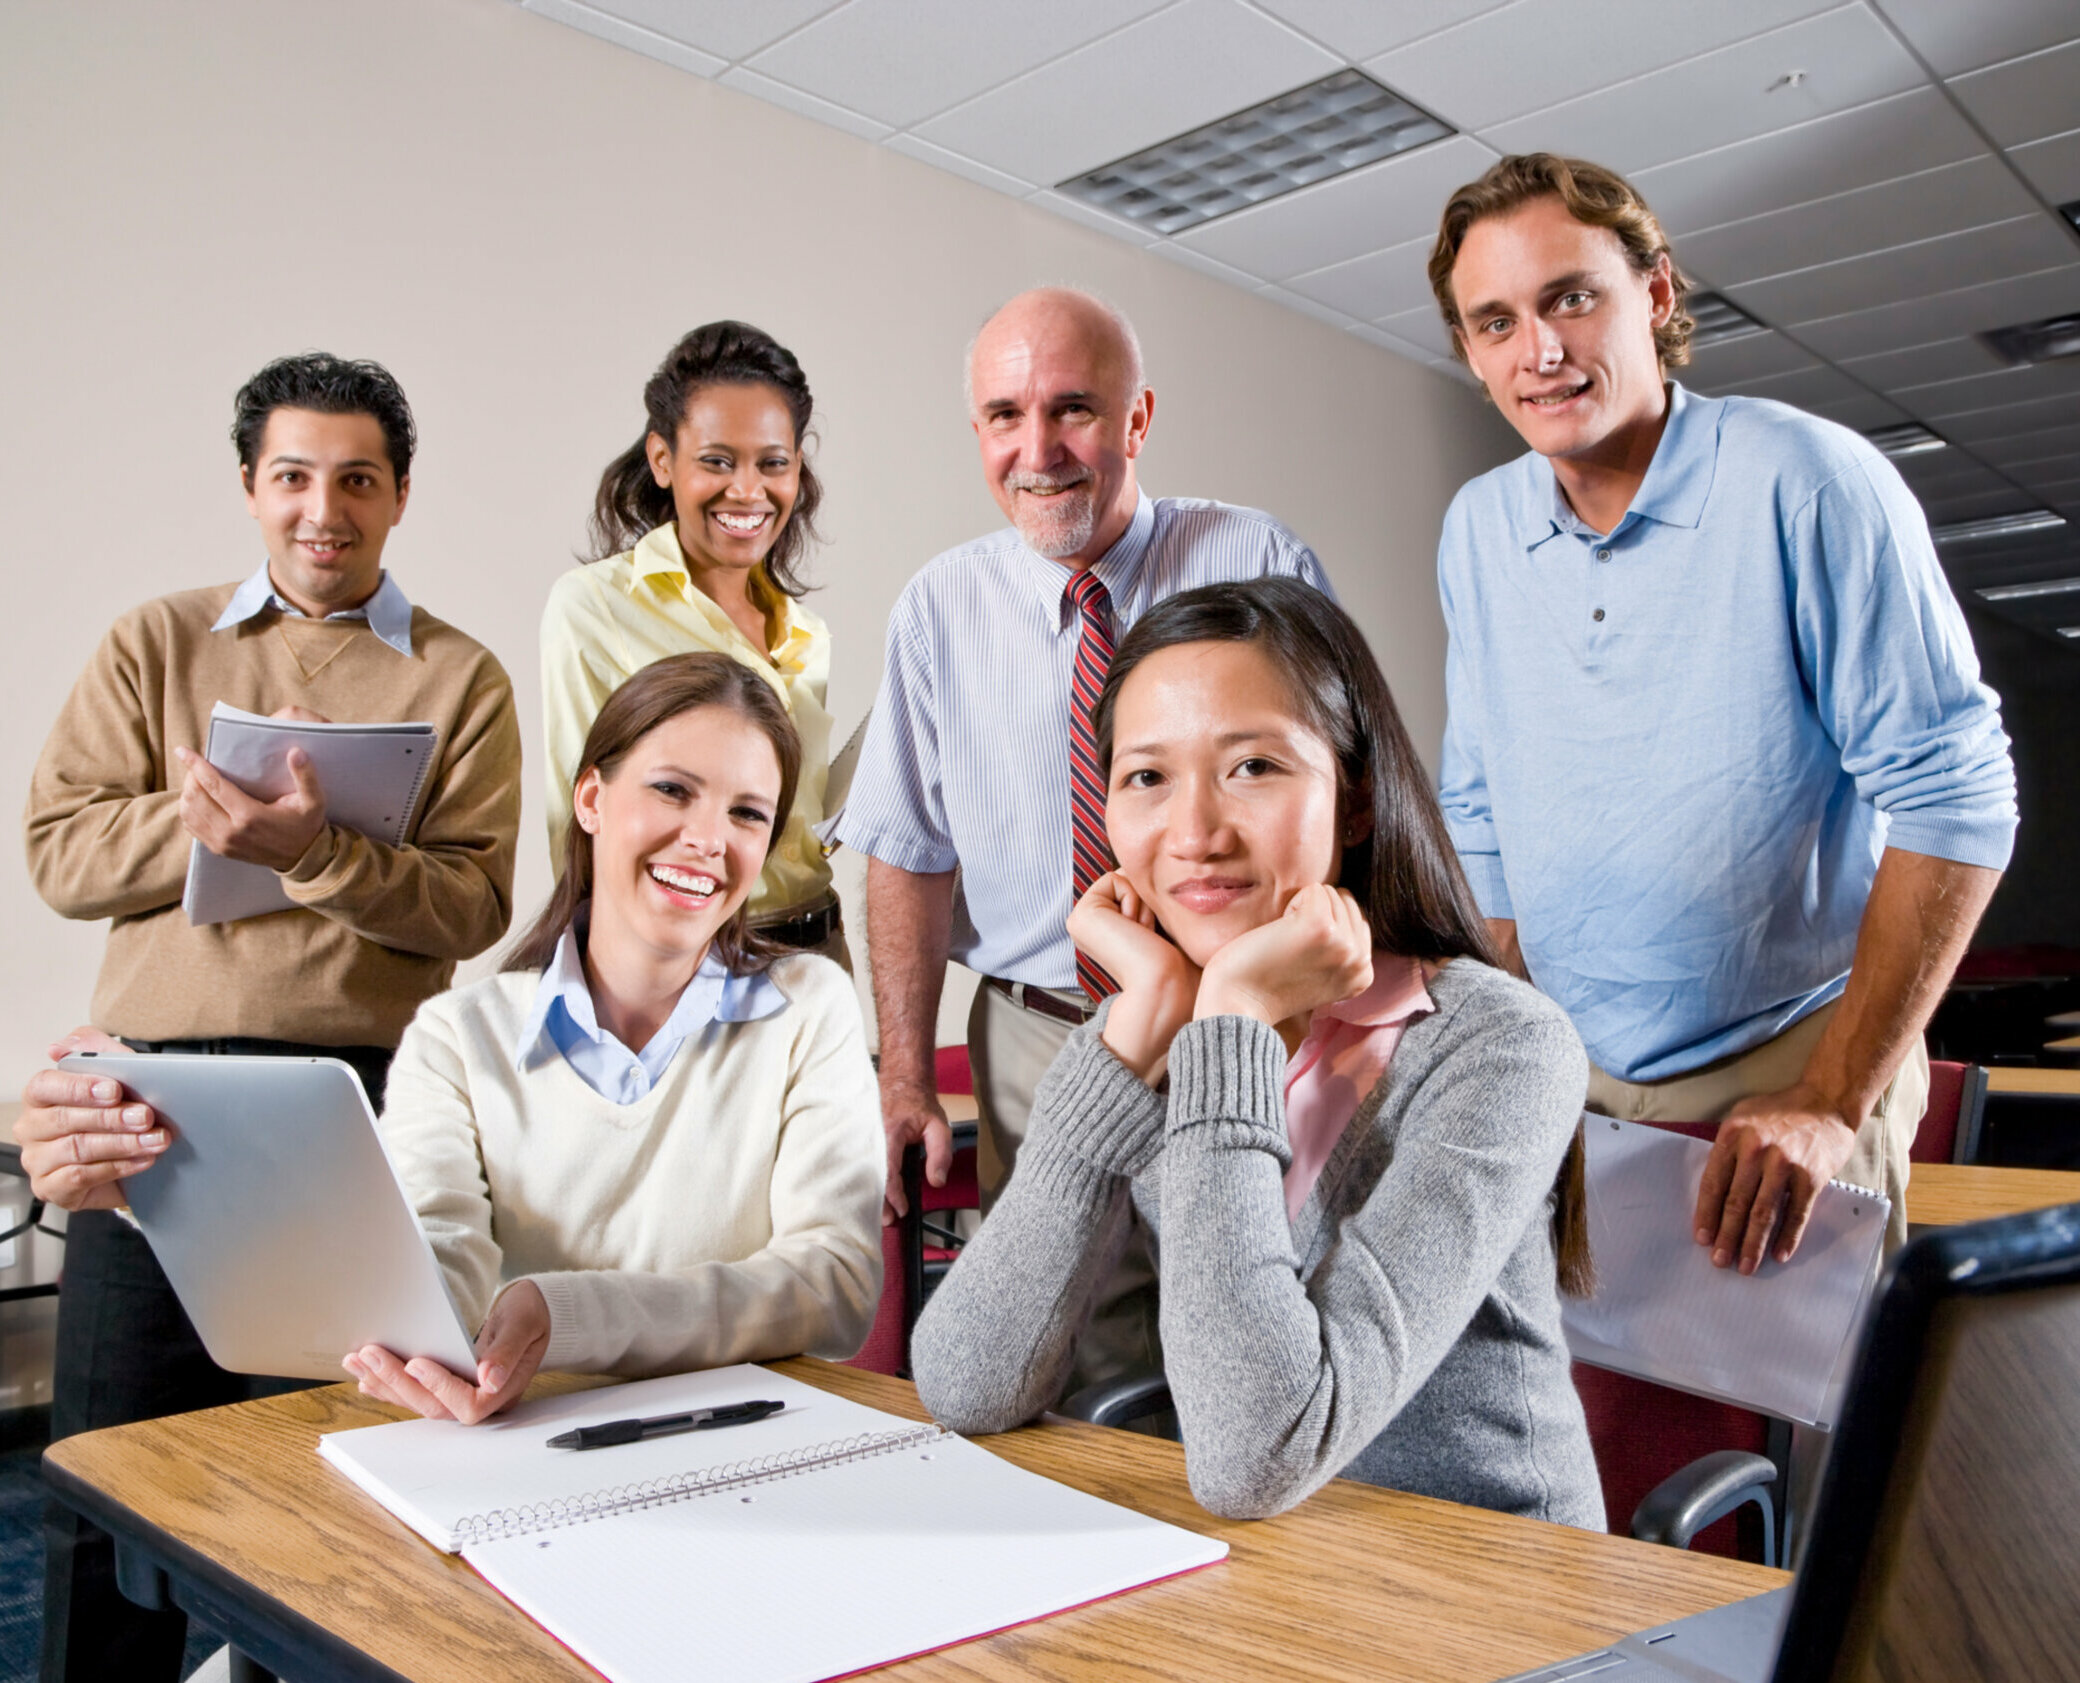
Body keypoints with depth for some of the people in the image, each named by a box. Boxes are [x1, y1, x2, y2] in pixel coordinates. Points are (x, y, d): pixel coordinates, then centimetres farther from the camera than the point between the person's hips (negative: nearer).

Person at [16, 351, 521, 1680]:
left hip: (365, 1096, -1)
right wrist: (208, 811, -9)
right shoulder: (157, 645, 14)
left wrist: (312, 848, -18)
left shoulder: (460, 677, 7)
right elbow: (62, 851, 5)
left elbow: (474, 905, -4)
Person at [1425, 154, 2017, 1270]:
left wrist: (1831, 1101, -18)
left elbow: (1954, 799, -15)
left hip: (1787, 1075, -4)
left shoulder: (1807, 481, -14)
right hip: (1567, 1088, 4)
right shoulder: (1476, 530, 1)